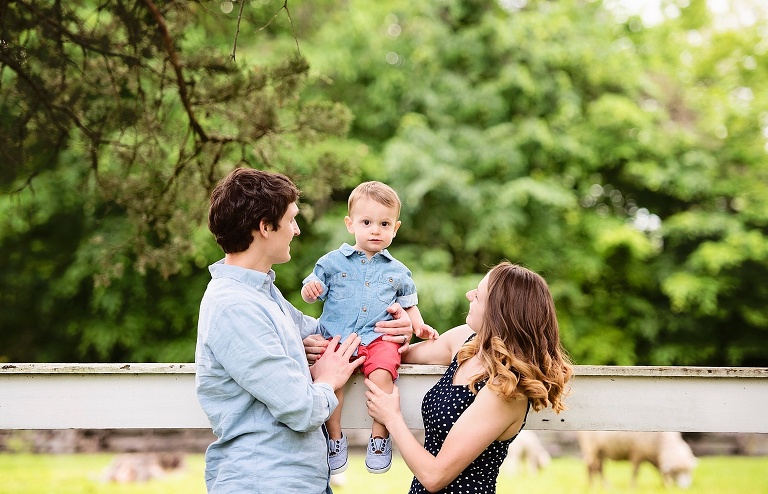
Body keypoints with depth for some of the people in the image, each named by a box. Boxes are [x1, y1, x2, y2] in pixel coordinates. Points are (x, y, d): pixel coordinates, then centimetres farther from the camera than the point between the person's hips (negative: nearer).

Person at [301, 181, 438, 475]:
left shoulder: (397, 271, 16)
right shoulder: (333, 262, 11)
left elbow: (408, 305, 27)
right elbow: (311, 294, 13)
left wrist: (419, 326, 9)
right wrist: (309, 289, -10)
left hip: (379, 338, 0)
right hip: (336, 338, 0)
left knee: (381, 375, -30)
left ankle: (380, 436, -9)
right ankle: (335, 438, -9)